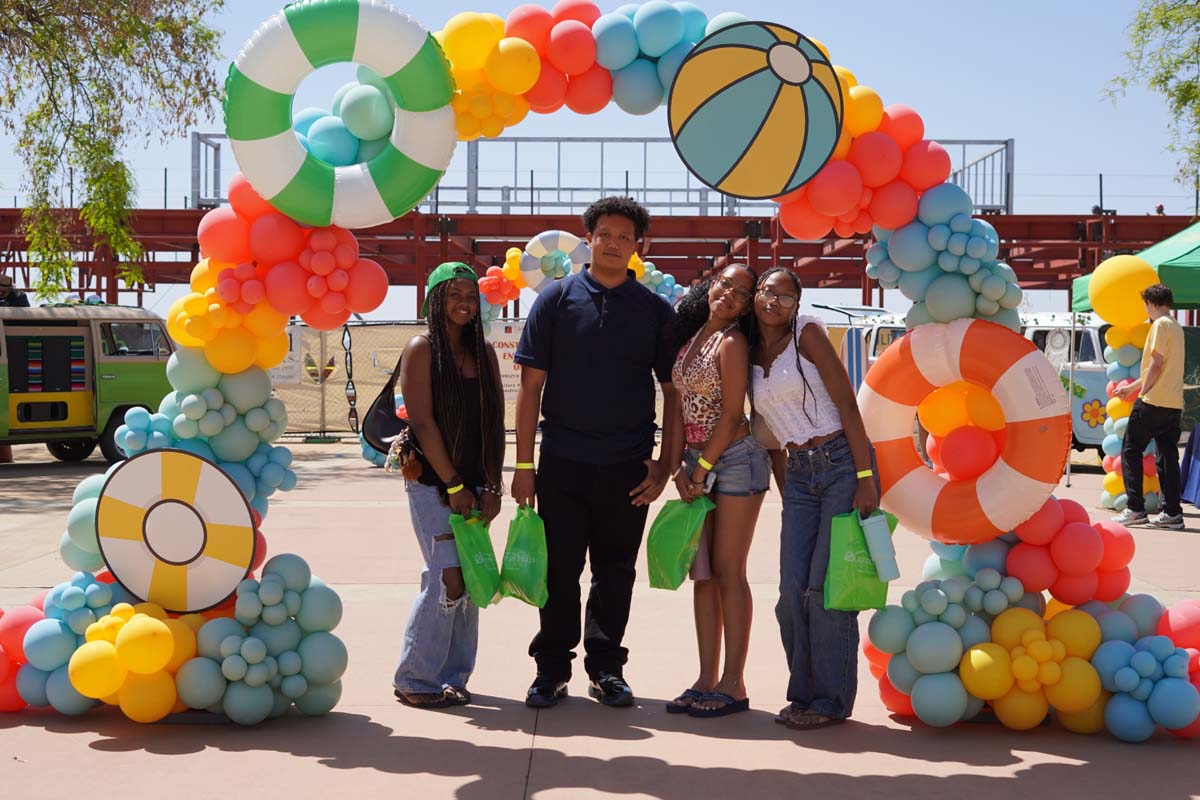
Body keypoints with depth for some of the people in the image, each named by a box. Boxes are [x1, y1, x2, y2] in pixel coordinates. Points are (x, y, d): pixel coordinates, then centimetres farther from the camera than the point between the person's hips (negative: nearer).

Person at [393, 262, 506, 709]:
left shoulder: (484, 353, 12)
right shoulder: (422, 350, -5)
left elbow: (495, 424, 9)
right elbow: (423, 423, -11)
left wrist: (492, 486, 1)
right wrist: (454, 486, -13)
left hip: (474, 486, 6)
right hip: (432, 483, -6)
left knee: (469, 580, 5)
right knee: (448, 578, -11)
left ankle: (454, 676, 17)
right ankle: (414, 679, 2)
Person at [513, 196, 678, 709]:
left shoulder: (656, 310, 5)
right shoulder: (557, 299, 2)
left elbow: (674, 392, 8)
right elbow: (531, 385, 1)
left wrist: (666, 465, 0)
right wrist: (524, 464, -3)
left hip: (627, 468, 1)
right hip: (562, 463, -1)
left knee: (615, 573, 9)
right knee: (559, 571, 5)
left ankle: (606, 669, 22)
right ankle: (552, 669, 18)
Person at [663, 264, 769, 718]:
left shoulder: (732, 343, -10)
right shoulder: (689, 337, 11)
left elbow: (731, 413, -13)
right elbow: (678, 405, 9)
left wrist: (702, 468, -11)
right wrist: (679, 468, 2)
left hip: (734, 460, -7)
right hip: (697, 464, 7)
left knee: (728, 573, -4)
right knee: (702, 574, 8)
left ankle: (733, 685, 3)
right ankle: (706, 679, 13)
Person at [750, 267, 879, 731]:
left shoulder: (807, 334, -4)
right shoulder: (751, 358, 13)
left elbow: (847, 405, -10)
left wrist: (865, 478, -16)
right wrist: (786, 497, 13)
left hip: (843, 465, -5)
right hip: (799, 476, 5)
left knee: (827, 585, -6)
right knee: (793, 589, -1)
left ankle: (831, 700, 5)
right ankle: (804, 693, 15)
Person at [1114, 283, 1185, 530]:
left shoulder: (1161, 325, -9)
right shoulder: (1176, 328, 20)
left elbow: (1156, 364, -16)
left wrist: (1142, 392, -8)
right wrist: (1132, 387, 32)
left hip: (1154, 400, -9)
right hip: (1174, 404, 9)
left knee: (1131, 451, -2)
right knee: (1168, 456, 8)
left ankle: (1135, 510, -5)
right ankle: (1172, 513, 5)